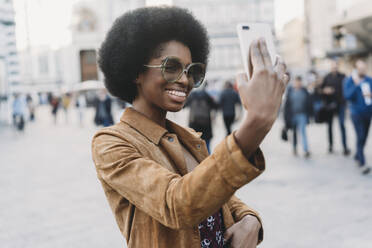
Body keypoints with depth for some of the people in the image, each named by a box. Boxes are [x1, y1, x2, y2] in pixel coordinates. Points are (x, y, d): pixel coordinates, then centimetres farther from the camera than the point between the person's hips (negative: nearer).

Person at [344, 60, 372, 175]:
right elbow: (347, 96, -17)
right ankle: (362, 164, -11)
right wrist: (356, 85, -25)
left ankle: (357, 156, 32)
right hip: (357, 113, -5)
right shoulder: (349, 81, -6)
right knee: (360, 137, -11)